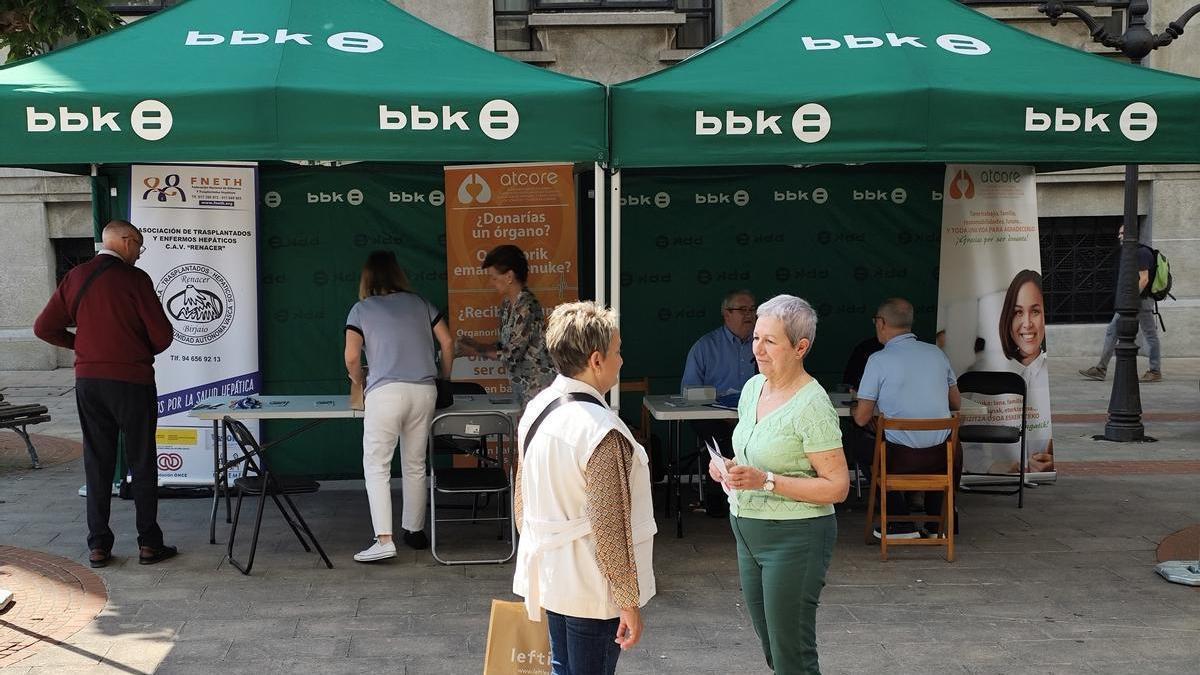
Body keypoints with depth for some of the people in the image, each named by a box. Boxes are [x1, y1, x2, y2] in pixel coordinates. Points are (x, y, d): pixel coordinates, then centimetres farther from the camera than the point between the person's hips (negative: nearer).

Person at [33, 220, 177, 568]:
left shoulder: (76, 277, 5)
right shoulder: (134, 279, -10)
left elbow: (44, 328, 6)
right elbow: (162, 334, -11)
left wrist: (80, 343, 15)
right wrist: (146, 353, 10)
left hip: (88, 381, 5)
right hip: (132, 381, -4)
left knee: (97, 463, 11)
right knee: (142, 463, 5)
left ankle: (98, 545, 12)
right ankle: (149, 543, 8)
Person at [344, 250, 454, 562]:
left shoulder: (361, 309, 6)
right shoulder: (419, 303, 14)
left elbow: (351, 357, -3)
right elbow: (447, 341, 11)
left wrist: (359, 383, 16)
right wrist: (445, 377, 24)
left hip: (385, 392, -4)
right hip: (424, 391, 4)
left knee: (376, 466, 0)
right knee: (415, 465, 15)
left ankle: (384, 540, -10)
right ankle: (414, 531, 25)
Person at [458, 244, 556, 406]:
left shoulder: (526, 306, -19)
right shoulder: (507, 304, 9)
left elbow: (512, 355, -18)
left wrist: (479, 350, -8)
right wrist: (478, 344, 5)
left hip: (538, 385, -9)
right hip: (522, 385, 9)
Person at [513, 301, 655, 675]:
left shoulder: (536, 409, 1)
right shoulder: (601, 431, -25)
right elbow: (610, 528, -23)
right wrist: (629, 601, -14)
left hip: (549, 575, 8)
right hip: (592, 589, -8)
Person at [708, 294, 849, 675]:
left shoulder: (812, 405, -18)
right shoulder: (753, 387, 5)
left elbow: (837, 487, -19)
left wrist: (765, 480, -24)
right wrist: (730, 468, -1)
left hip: (795, 537, -8)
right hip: (748, 530, 8)